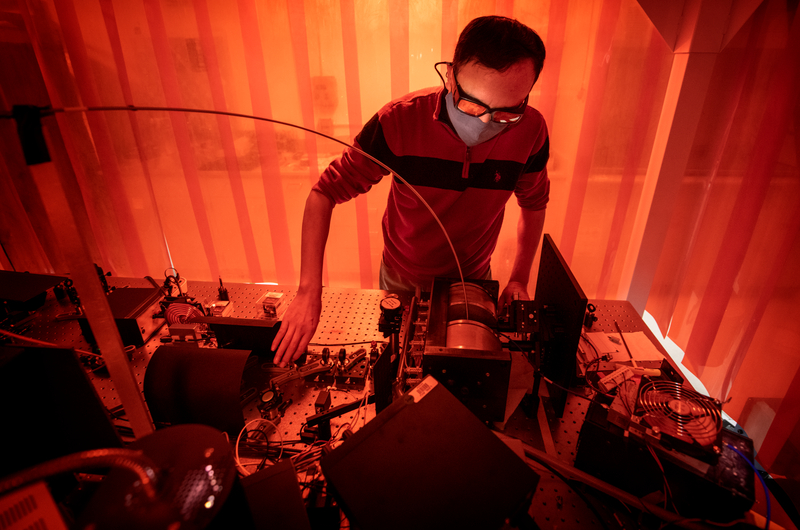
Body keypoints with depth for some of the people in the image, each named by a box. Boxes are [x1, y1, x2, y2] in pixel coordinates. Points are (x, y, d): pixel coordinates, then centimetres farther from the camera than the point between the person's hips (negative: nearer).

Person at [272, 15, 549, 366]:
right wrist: (309, 291, -32)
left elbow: (534, 203, -1)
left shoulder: (531, 131, -20)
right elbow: (325, 192, -24)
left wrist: (519, 278, -7)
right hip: (402, 281, -1)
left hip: (474, 281, 2)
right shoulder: (400, 121, -29)